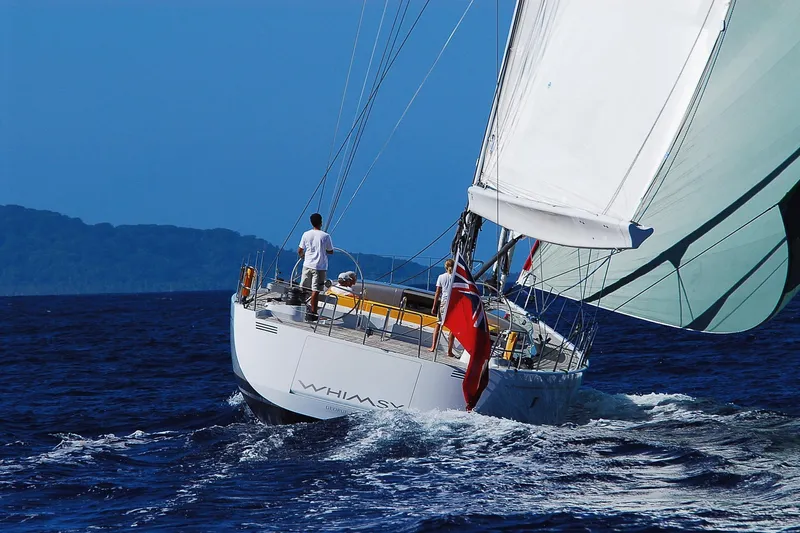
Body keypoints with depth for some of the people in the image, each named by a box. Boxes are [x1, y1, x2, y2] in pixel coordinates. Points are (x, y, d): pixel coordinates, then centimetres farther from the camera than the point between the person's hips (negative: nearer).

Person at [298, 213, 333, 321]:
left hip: (307, 265, 3)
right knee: (315, 290, -2)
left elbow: (300, 251, 6)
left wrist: (302, 256, 28)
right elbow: (330, 251, 0)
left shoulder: (306, 235, 0)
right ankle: (312, 313, -1)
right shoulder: (325, 236, -8)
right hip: (320, 267, -3)